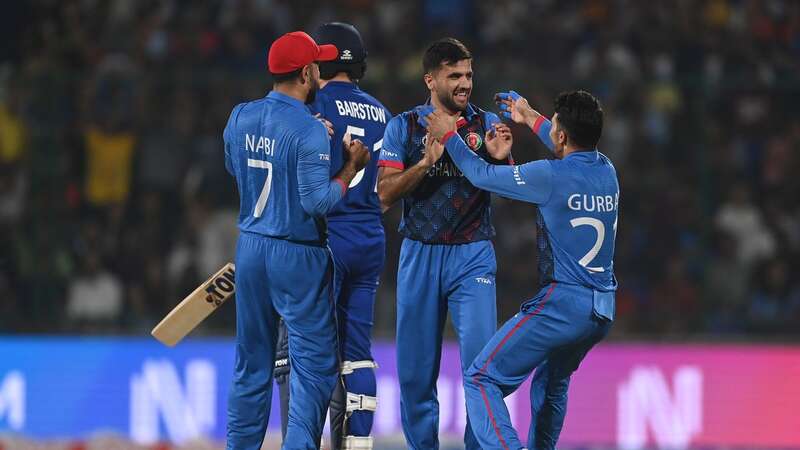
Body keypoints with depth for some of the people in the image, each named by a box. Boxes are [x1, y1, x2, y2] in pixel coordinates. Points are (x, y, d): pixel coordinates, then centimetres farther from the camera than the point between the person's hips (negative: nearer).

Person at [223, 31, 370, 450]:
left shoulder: (240, 117, 2)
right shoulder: (310, 131, -18)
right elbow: (318, 200, -22)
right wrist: (351, 167, -8)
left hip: (250, 248, 6)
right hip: (297, 257, -6)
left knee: (251, 362, 14)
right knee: (315, 364, 0)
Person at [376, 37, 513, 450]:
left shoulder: (486, 124, 5)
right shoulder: (404, 127, 3)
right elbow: (385, 194, -6)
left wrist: (501, 159, -18)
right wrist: (427, 162, -20)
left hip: (472, 256, 0)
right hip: (420, 256, 1)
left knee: (481, 358, -13)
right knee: (416, 368, 4)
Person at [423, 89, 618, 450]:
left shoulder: (551, 176, -14)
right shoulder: (606, 171, 7)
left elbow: (482, 175, -1)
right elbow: (573, 151, 32)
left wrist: (448, 137, 16)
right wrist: (529, 118, 46)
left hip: (562, 304, -8)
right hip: (603, 311, 8)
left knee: (482, 380, -8)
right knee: (552, 382, 31)